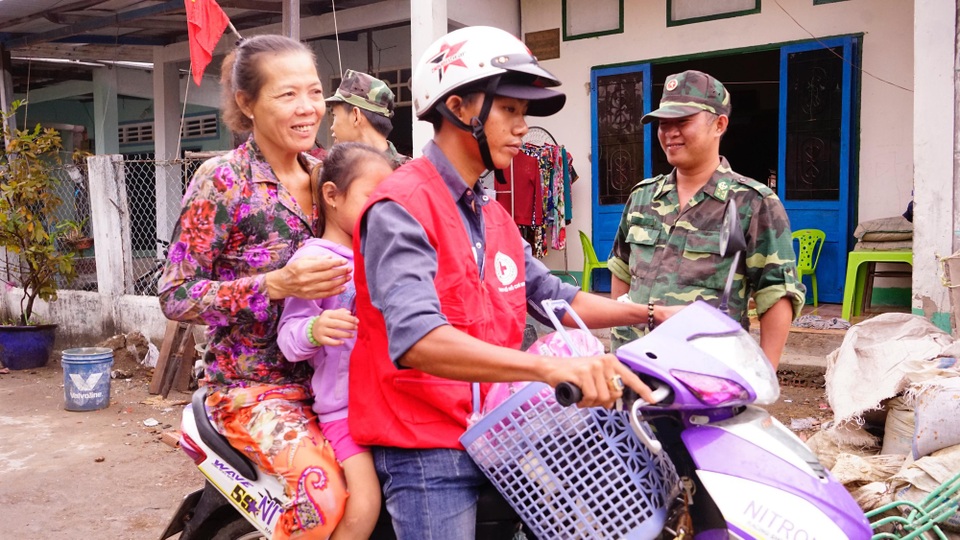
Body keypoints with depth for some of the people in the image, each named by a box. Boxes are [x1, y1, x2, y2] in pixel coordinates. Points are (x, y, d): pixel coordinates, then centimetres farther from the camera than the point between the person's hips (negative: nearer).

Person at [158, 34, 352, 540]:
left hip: (327, 374, 6)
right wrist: (276, 285, -24)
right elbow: (175, 296, -11)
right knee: (325, 498, -28)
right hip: (255, 385, -6)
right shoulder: (221, 180, -10)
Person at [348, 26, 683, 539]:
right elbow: (417, 338, -33)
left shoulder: (494, 217, 12)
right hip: (426, 449, -9)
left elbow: (553, 297, 18)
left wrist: (651, 315, 7)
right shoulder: (401, 207, -18)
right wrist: (549, 367, -44)